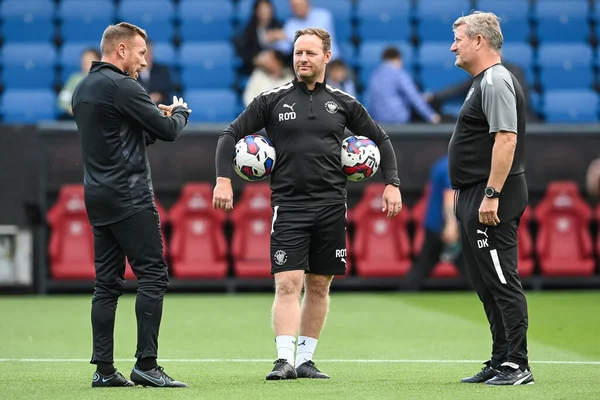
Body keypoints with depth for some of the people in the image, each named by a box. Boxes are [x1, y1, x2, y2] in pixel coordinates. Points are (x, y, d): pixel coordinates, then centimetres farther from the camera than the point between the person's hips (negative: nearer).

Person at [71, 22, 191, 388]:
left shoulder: (84, 88, 16)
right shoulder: (121, 86, -13)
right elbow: (168, 131, -11)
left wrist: (156, 116, 12)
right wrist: (180, 111, 10)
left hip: (98, 199, 9)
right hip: (130, 198, -9)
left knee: (107, 283, 8)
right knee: (153, 276, -7)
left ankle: (104, 369, 6)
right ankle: (146, 364, -10)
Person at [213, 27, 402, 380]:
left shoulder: (342, 103, 8)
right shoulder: (273, 100, 3)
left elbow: (381, 140, 16)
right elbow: (231, 135, 4)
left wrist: (392, 184, 6)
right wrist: (223, 179, -9)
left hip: (331, 206, 2)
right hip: (288, 205, -2)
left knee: (319, 285, 6)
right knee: (288, 283, -12)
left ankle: (306, 360, 15)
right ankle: (285, 360, -16)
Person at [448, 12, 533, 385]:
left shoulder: (497, 82, -14)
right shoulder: (484, 82, 19)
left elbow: (506, 138, -23)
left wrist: (491, 195, -26)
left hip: (492, 202, -11)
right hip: (475, 199, 11)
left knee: (502, 283, -10)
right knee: (488, 286, 13)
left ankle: (517, 366, -9)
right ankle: (501, 363, 18)